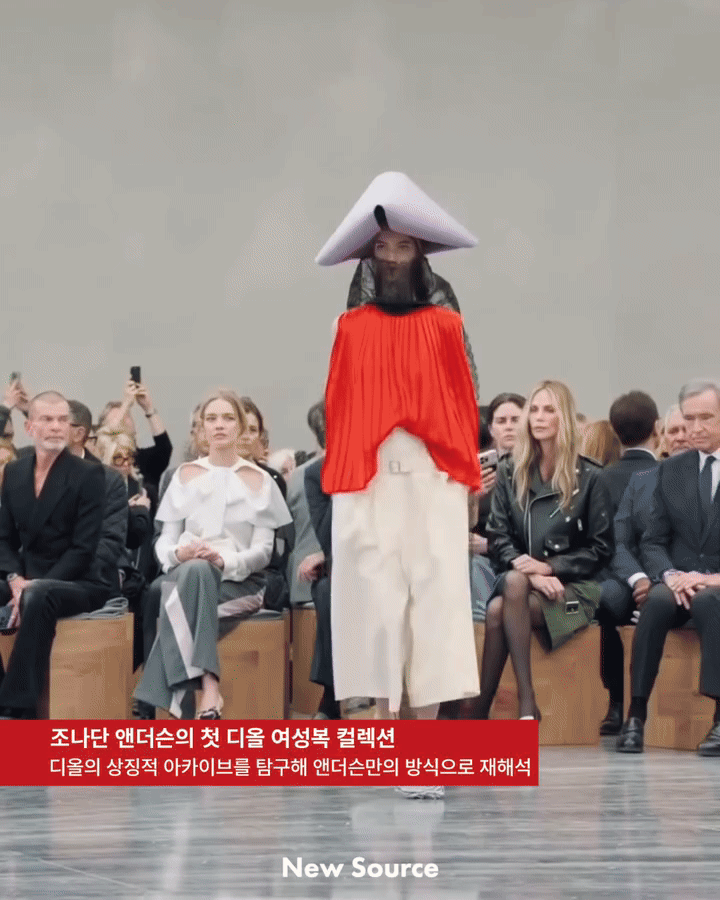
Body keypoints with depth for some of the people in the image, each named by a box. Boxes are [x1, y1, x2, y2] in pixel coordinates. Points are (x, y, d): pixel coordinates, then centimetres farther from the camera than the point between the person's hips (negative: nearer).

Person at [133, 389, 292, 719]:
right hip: (186, 573, 1)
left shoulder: (259, 481, 11)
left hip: (239, 580, -1)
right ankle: (208, 691, -50)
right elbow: (164, 542, 11)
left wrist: (224, 559, -19)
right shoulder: (185, 476, 16)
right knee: (195, 569, -38)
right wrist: (178, 553, -14)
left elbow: (262, 551, 2)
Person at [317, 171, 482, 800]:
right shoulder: (351, 328, 8)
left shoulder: (445, 326, 7)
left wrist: (467, 478, -1)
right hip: (369, 483, 0)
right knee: (374, 598, -2)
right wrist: (339, 482, -1)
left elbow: (464, 405, 5)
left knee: (434, 597, -4)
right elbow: (337, 409, 6)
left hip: (433, 482, 0)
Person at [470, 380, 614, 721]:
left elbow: (600, 549, 2)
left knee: (498, 611, -32)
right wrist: (530, 572, -13)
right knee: (508, 590, -35)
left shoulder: (588, 477, 3)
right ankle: (526, 706, -34)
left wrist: (549, 567, -11)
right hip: (519, 580, 3)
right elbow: (498, 538, 5)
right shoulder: (510, 472, 11)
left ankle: (479, 715, -31)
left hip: (571, 586, -3)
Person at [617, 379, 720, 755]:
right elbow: (652, 541, 8)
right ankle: (636, 714, -33)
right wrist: (671, 575, -13)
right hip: (679, 583, 3)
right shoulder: (671, 470, 12)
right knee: (658, 600, -32)